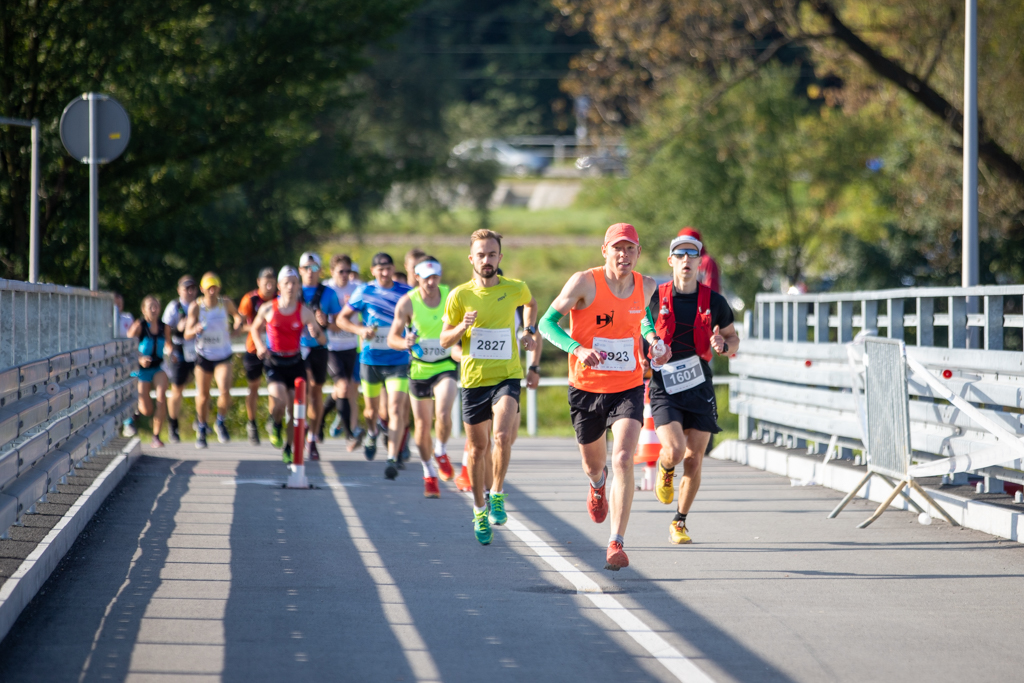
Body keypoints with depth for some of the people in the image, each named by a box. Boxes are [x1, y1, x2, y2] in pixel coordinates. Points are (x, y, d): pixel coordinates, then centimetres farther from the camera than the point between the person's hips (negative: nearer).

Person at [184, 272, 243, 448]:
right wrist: (195, 330, -35)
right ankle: (202, 429, 32)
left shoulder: (226, 303, -7)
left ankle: (221, 423, 9)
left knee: (225, 391, -19)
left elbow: (236, 315, 16)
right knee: (203, 396, 7)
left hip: (223, 357, 0)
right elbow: (187, 334, -13)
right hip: (203, 356, 0)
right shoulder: (196, 307, -12)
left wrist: (237, 325, -5)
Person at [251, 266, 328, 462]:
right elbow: (256, 328, 14)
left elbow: (323, 340, -4)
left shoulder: (305, 312, -6)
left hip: (295, 363, 1)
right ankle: (275, 424, 12)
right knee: (279, 400, -23)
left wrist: (316, 333, -27)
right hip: (274, 362, -1)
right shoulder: (268, 309, -5)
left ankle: (287, 448, 21)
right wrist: (260, 345, -3)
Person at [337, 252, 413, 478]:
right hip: (370, 360, 1)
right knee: (372, 409, 17)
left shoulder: (406, 292, -1)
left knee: (396, 409, -16)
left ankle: (393, 459, -18)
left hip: (398, 360, -1)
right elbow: (342, 318, 6)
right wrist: (360, 329, -13)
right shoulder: (364, 292, -1)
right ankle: (372, 434, 51)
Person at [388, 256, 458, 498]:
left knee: (443, 414, -24)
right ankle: (429, 474, 27)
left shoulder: (452, 296, -6)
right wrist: (405, 343, -28)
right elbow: (392, 338, -7)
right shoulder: (407, 303, -11)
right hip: (419, 368, 0)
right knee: (422, 425, 6)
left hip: (446, 366, 0)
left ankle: (441, 453, 6)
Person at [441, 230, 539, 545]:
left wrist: (529, 331, 14)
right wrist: (463, 327, -14)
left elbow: (531, 303, 25)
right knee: (478, 447, 10)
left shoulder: (515, 289, -1)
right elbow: (444, 340, 4)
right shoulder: (459, 295, -3)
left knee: (503, 435, -24)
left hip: (508, 376, -1)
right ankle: (479, 510, 27)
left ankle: (497, 495, -3)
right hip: (474, 378, 1)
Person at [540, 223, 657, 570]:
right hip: (586, 388, -1)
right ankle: (598, 486, 57)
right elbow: (547, 322, -12)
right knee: (594, 464, 16)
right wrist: (578, 349, -28)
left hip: (628, 388, 1)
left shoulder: (647, 287, -1)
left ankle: (616, 544, -19)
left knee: (623, 458, -21)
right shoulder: (585, 282, -13)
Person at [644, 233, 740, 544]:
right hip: (665, 390, -2)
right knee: (675, 451, -20)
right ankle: (665, 470, 18)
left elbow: (733, 338, 13)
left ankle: (680, 523, 18)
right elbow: (638, 332, 12)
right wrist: (651, 343, -9)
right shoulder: (655, 298, -3)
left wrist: (723, 345, -10)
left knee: (694, 459, 1)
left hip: (700, 389, 2)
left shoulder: (714, 302, 1)